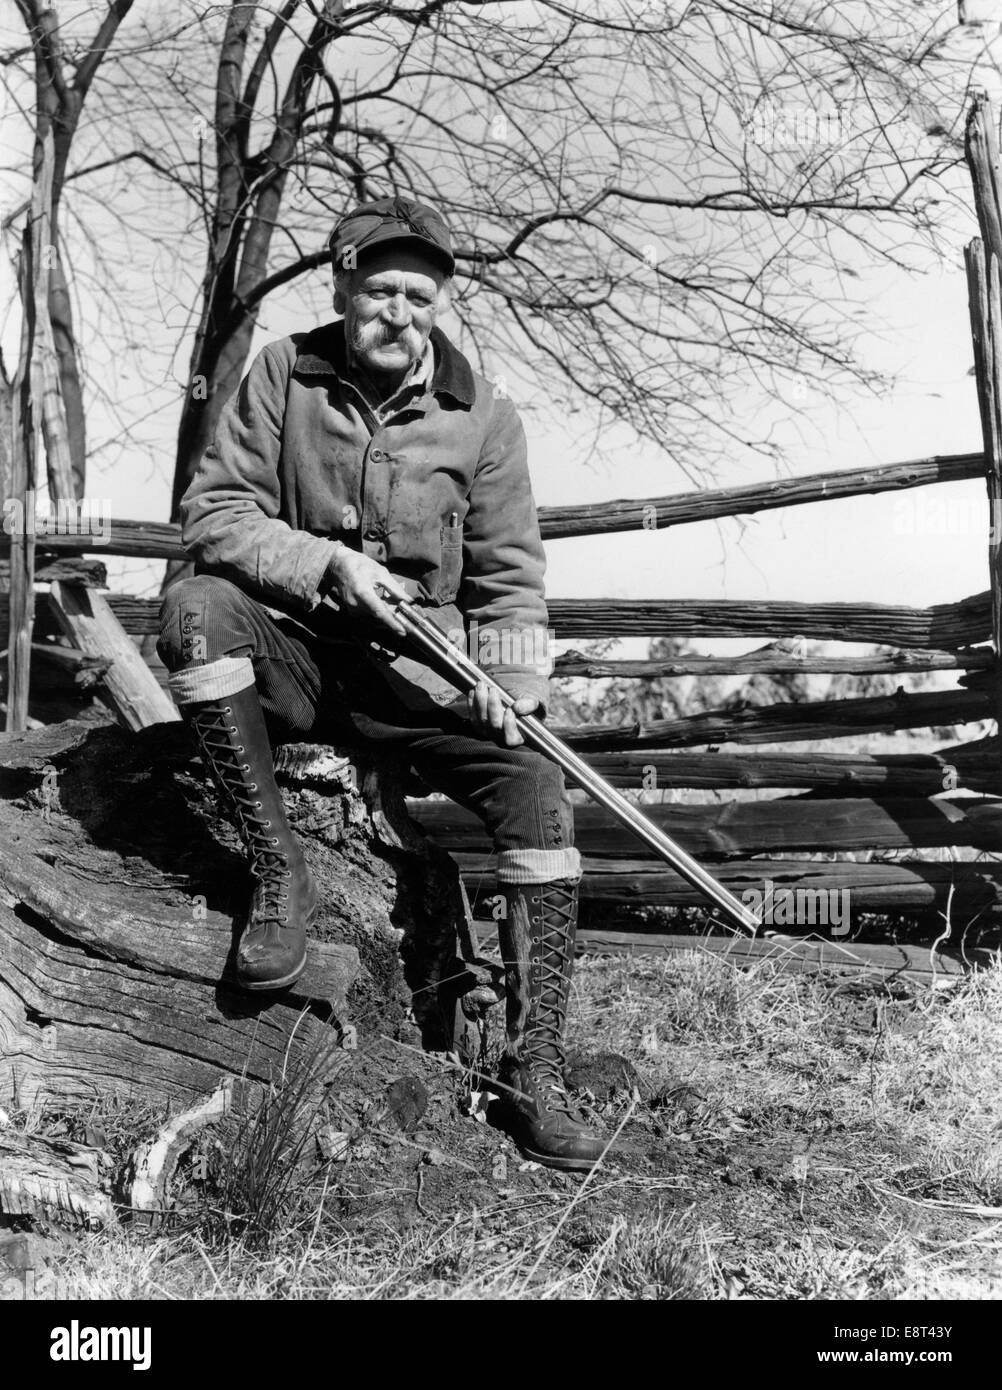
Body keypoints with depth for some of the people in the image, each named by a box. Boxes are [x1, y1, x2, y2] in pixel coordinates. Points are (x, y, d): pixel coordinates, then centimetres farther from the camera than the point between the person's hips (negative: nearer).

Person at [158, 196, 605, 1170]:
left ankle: (534, 1073, -11)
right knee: (194, 610, -31)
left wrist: (511, 685, -13)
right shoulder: (282, 375, 0)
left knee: (539, 791, -20)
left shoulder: (483, 415, 2)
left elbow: (510, 578, 4)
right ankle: (278, 874, -19)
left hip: (420, 668, 1)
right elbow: (212, 512, -5)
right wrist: (326, 563, -20)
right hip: (294, 653, 0)